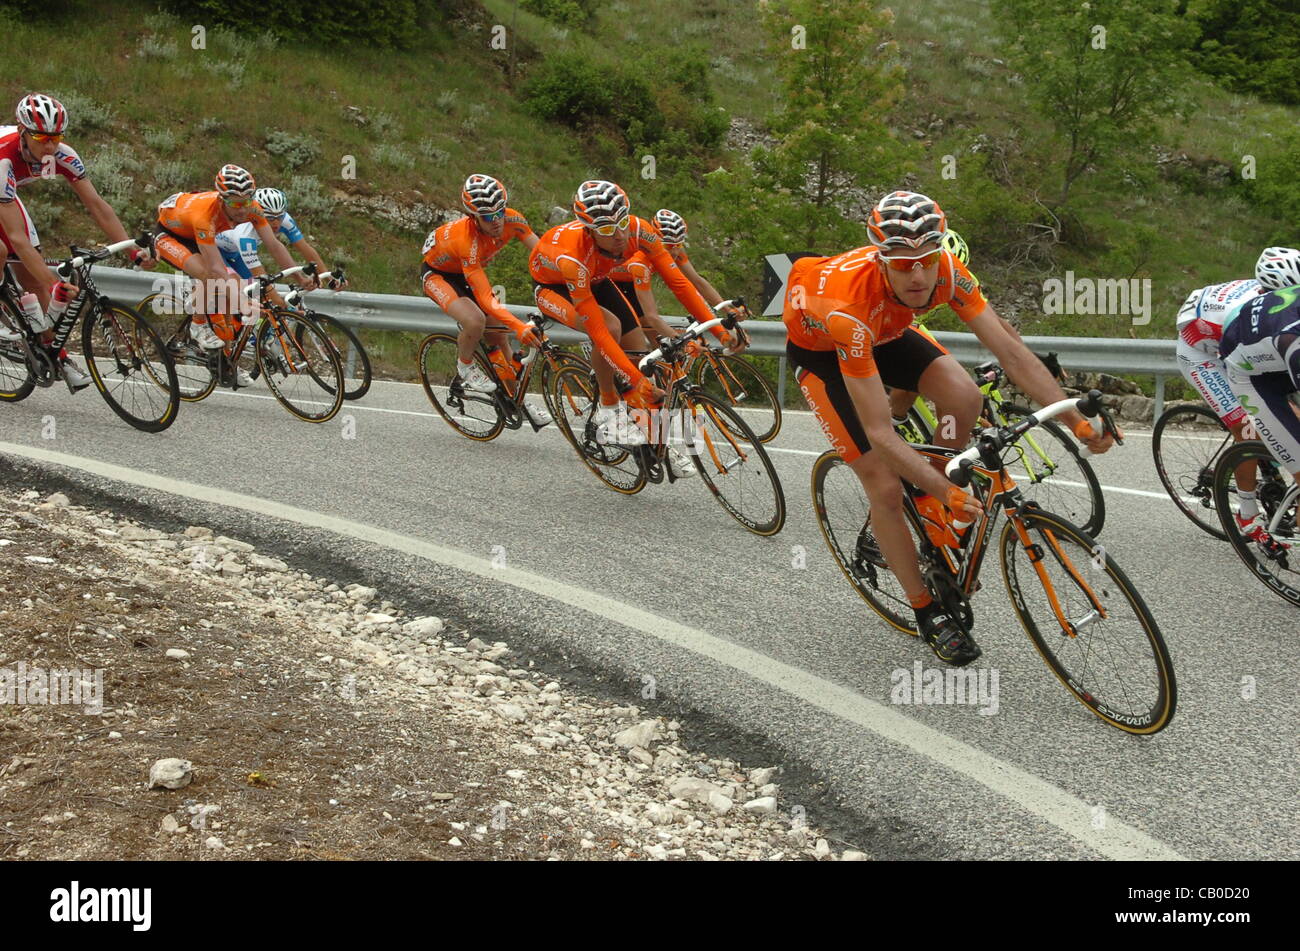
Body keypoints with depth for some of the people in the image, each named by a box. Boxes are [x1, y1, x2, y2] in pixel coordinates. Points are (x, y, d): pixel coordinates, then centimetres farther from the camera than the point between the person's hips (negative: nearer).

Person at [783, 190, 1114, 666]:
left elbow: (1011, 352, -24)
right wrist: (949, 492, -47)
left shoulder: (946, 271, -29)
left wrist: (1078, 421, -31)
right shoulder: (851, 302, -43)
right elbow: (880, 433, -42)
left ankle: (929, 507, 5)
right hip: (818, 348, -5)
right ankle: (928, 612, 7)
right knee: (886, 487, -12)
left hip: (883, 332, 5)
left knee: (964, 397, -21)